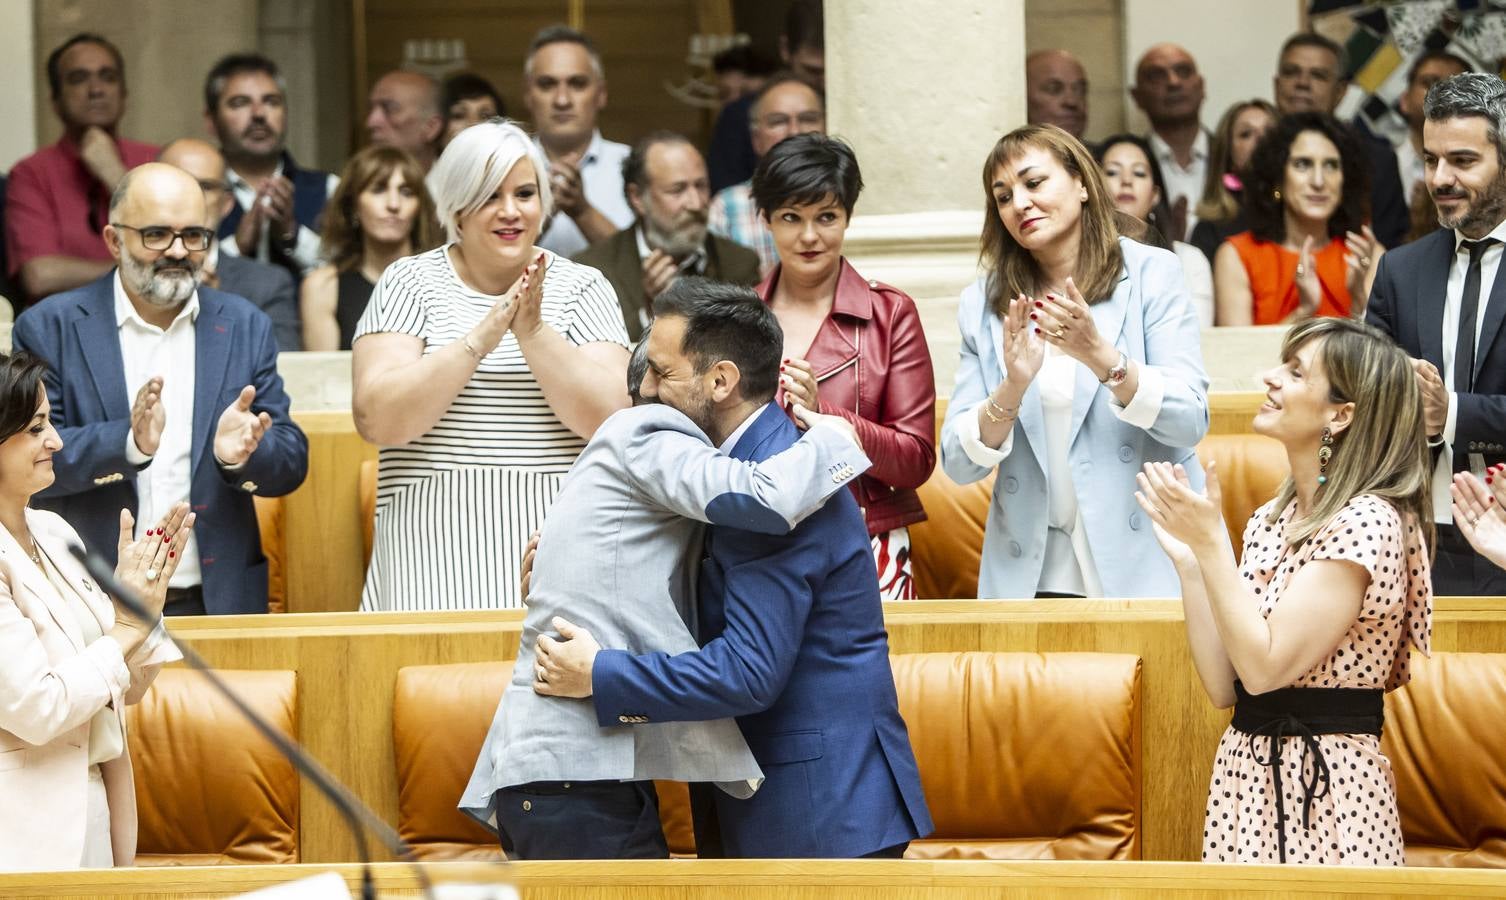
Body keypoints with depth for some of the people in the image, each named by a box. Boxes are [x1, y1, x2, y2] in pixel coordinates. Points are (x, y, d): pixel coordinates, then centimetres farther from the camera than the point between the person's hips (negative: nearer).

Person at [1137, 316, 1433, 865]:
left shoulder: (1367, 522, -14)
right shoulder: (1271, 521, 10)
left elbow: (1265, 666, -20)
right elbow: (1224, 687, 4)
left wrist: (1211, 543, -19)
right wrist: (1188, 560, 1)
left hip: (1324, 787, -8)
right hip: (1246, 772, 8)